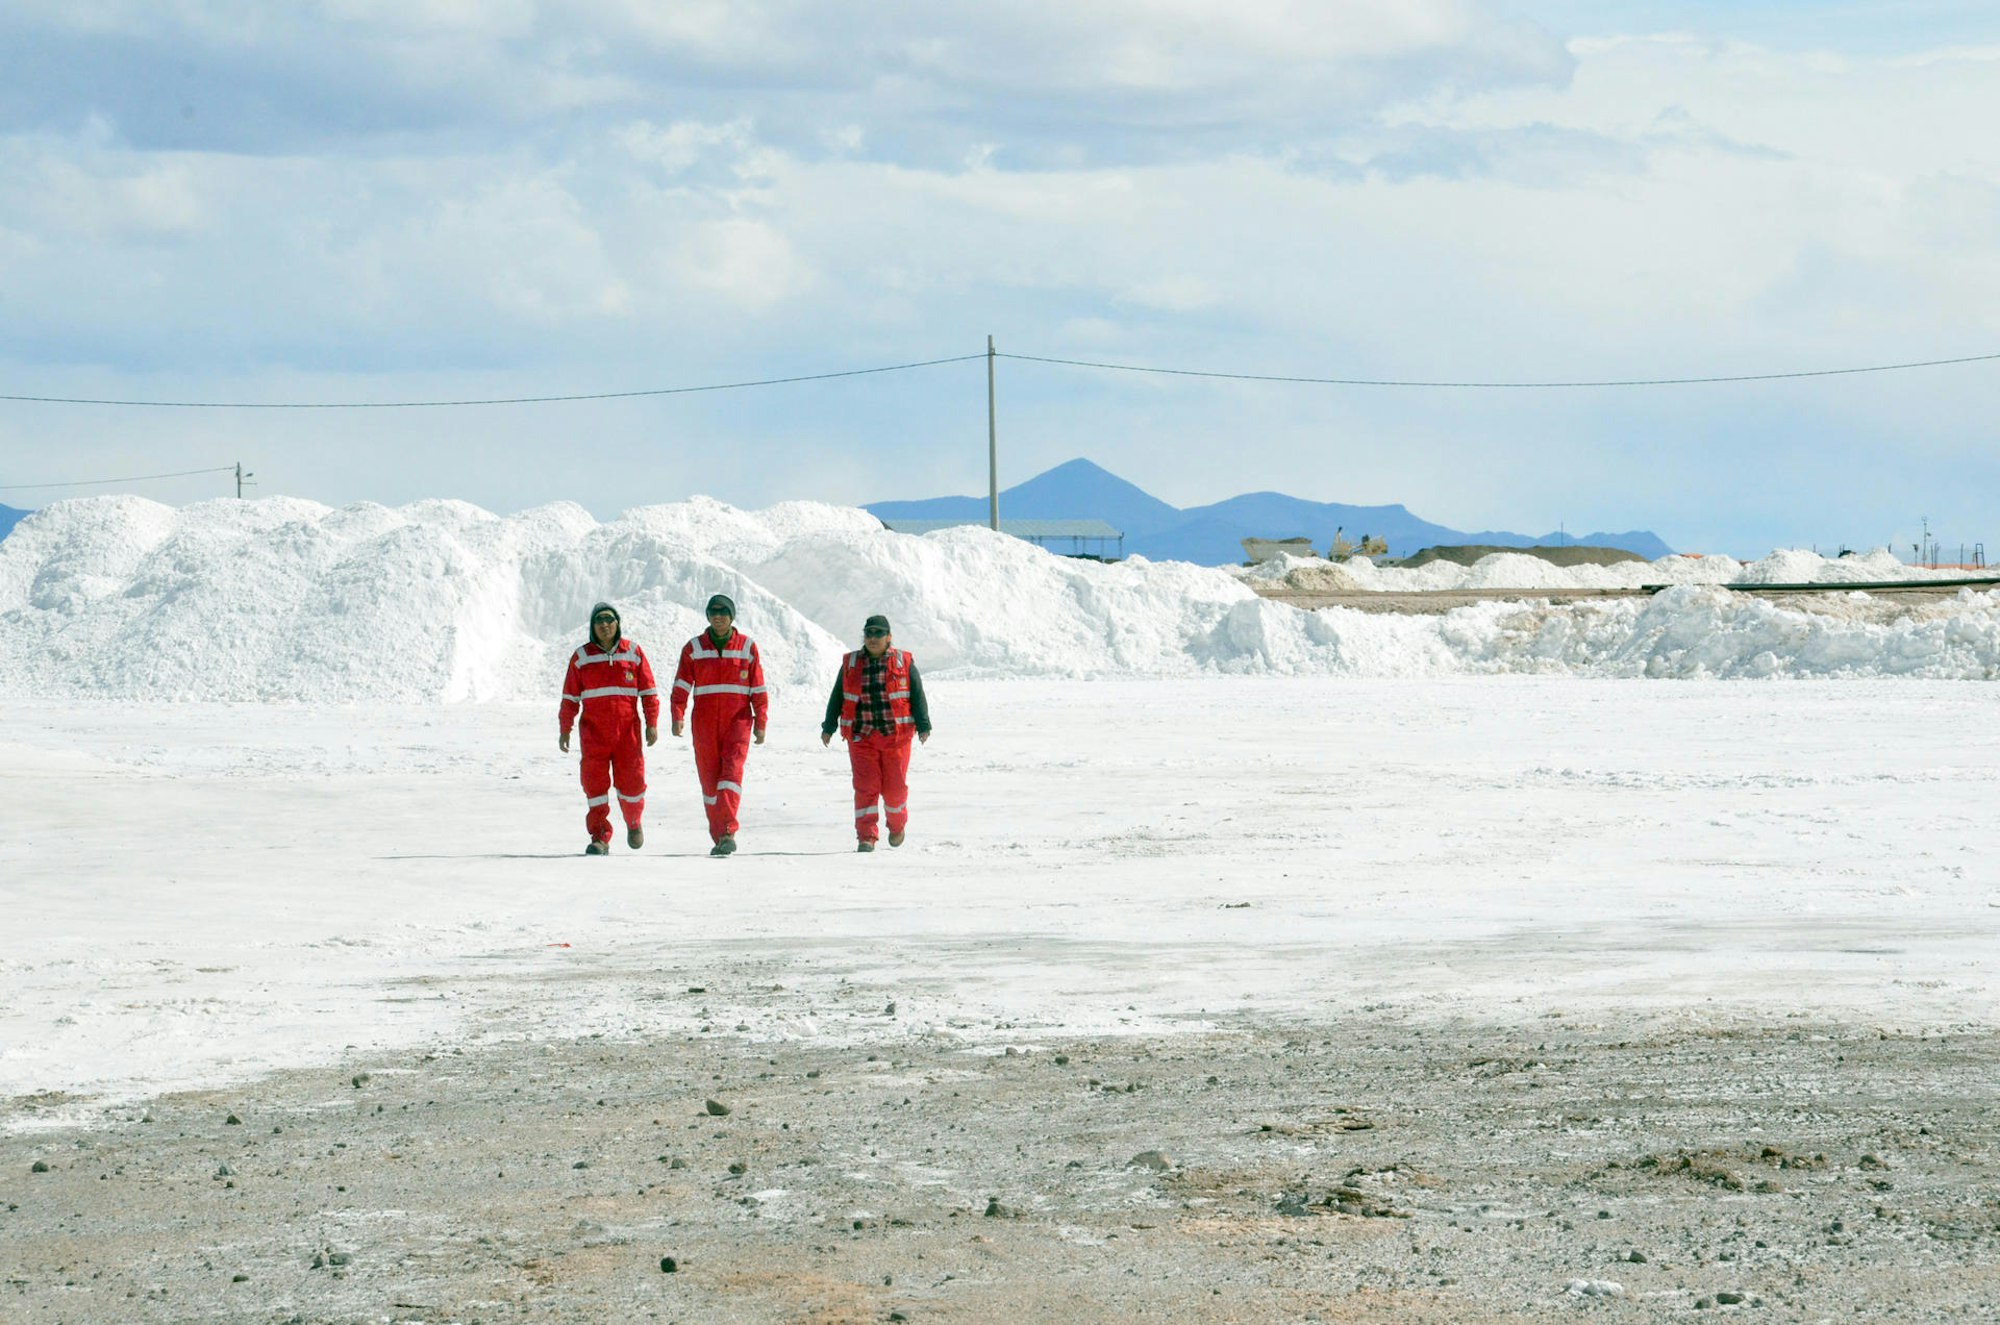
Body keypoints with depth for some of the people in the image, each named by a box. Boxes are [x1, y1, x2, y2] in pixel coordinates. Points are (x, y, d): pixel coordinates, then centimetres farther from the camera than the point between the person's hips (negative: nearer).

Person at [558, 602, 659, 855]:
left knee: (631, 781, 0)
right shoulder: (582, 657, 6)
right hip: (594, 730, 0)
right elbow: (570, 696, 8)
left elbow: (649, 691, 7)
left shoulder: (633, 653, 5)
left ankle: (633, 823, 28)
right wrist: (565, 729, 5)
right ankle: (600, 839, -1)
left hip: (627, 729, 0)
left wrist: (652, 724, 1)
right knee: (595, 784, -5)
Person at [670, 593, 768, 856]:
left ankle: (728, 832, -26)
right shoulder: (694, 648, 7)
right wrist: (678, 716, -11)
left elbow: (758, 688, 9)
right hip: (705, 723, 2)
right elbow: (682, 685, 2)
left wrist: (760, 722, 4)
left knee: (732, 772, -18)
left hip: (738, 720, -2)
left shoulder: (747, 647, 7)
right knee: (709, 781, 3)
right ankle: (718, 838, 11)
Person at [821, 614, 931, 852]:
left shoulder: (904, 663, 4)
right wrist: (829, 727, 13)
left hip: (896, 735, -1)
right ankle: (866, 836, -5)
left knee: (894, 786, 3)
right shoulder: (851, 664, 9)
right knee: (866, 787, -7)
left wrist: (923, 726, -6)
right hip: (861, 735, 1)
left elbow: (917, 696, 2)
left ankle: (897, 825, 30)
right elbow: (837, 697, 14)